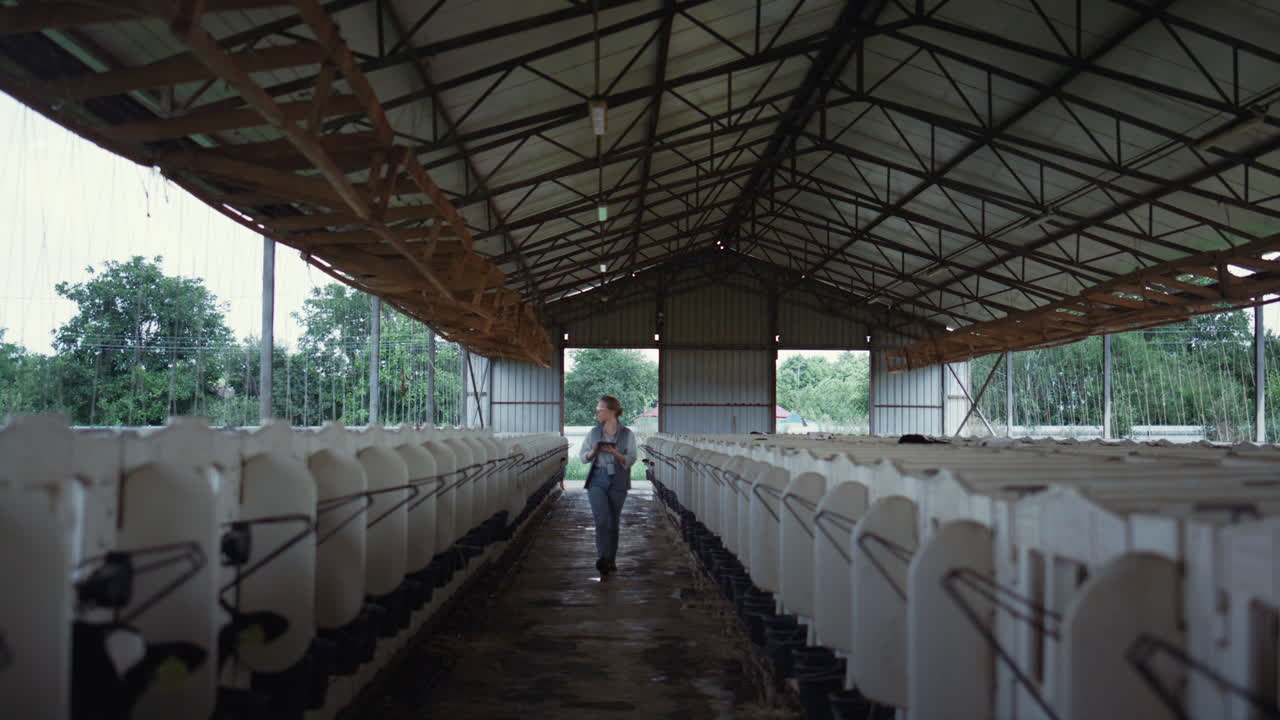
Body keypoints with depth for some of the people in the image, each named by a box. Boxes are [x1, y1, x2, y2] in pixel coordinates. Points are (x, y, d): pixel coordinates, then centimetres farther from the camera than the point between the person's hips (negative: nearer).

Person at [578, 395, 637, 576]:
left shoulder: (627, 434, -1)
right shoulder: (593, 432, 5)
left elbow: (630, 460, -5)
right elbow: (583, 456, 10)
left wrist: (615, 453, -22)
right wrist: (593, 452, -11)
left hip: (618, 482, 0)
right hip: (597, 480, 0)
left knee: (613, 522, 8)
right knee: (602, 520, -15)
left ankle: (611, 560, 20)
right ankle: (603, 558, -14)